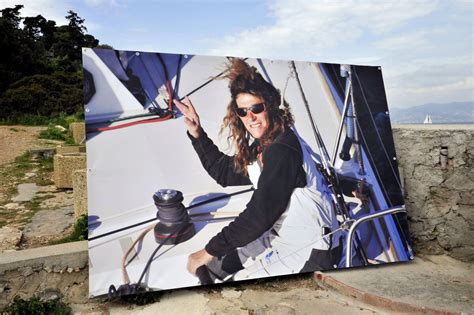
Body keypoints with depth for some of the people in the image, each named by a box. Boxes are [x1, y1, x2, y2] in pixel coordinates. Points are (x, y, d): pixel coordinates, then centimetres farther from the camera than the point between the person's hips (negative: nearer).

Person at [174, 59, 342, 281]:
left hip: (311, 250, -9)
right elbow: (224, 172, 16)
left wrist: (210, 250, -19)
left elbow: (260, 214, -27)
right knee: (219, 262, 12)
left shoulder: (282, 149, -25)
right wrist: (197, 133, 8)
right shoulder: (261, 145, 3)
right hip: (282, 236, 9)